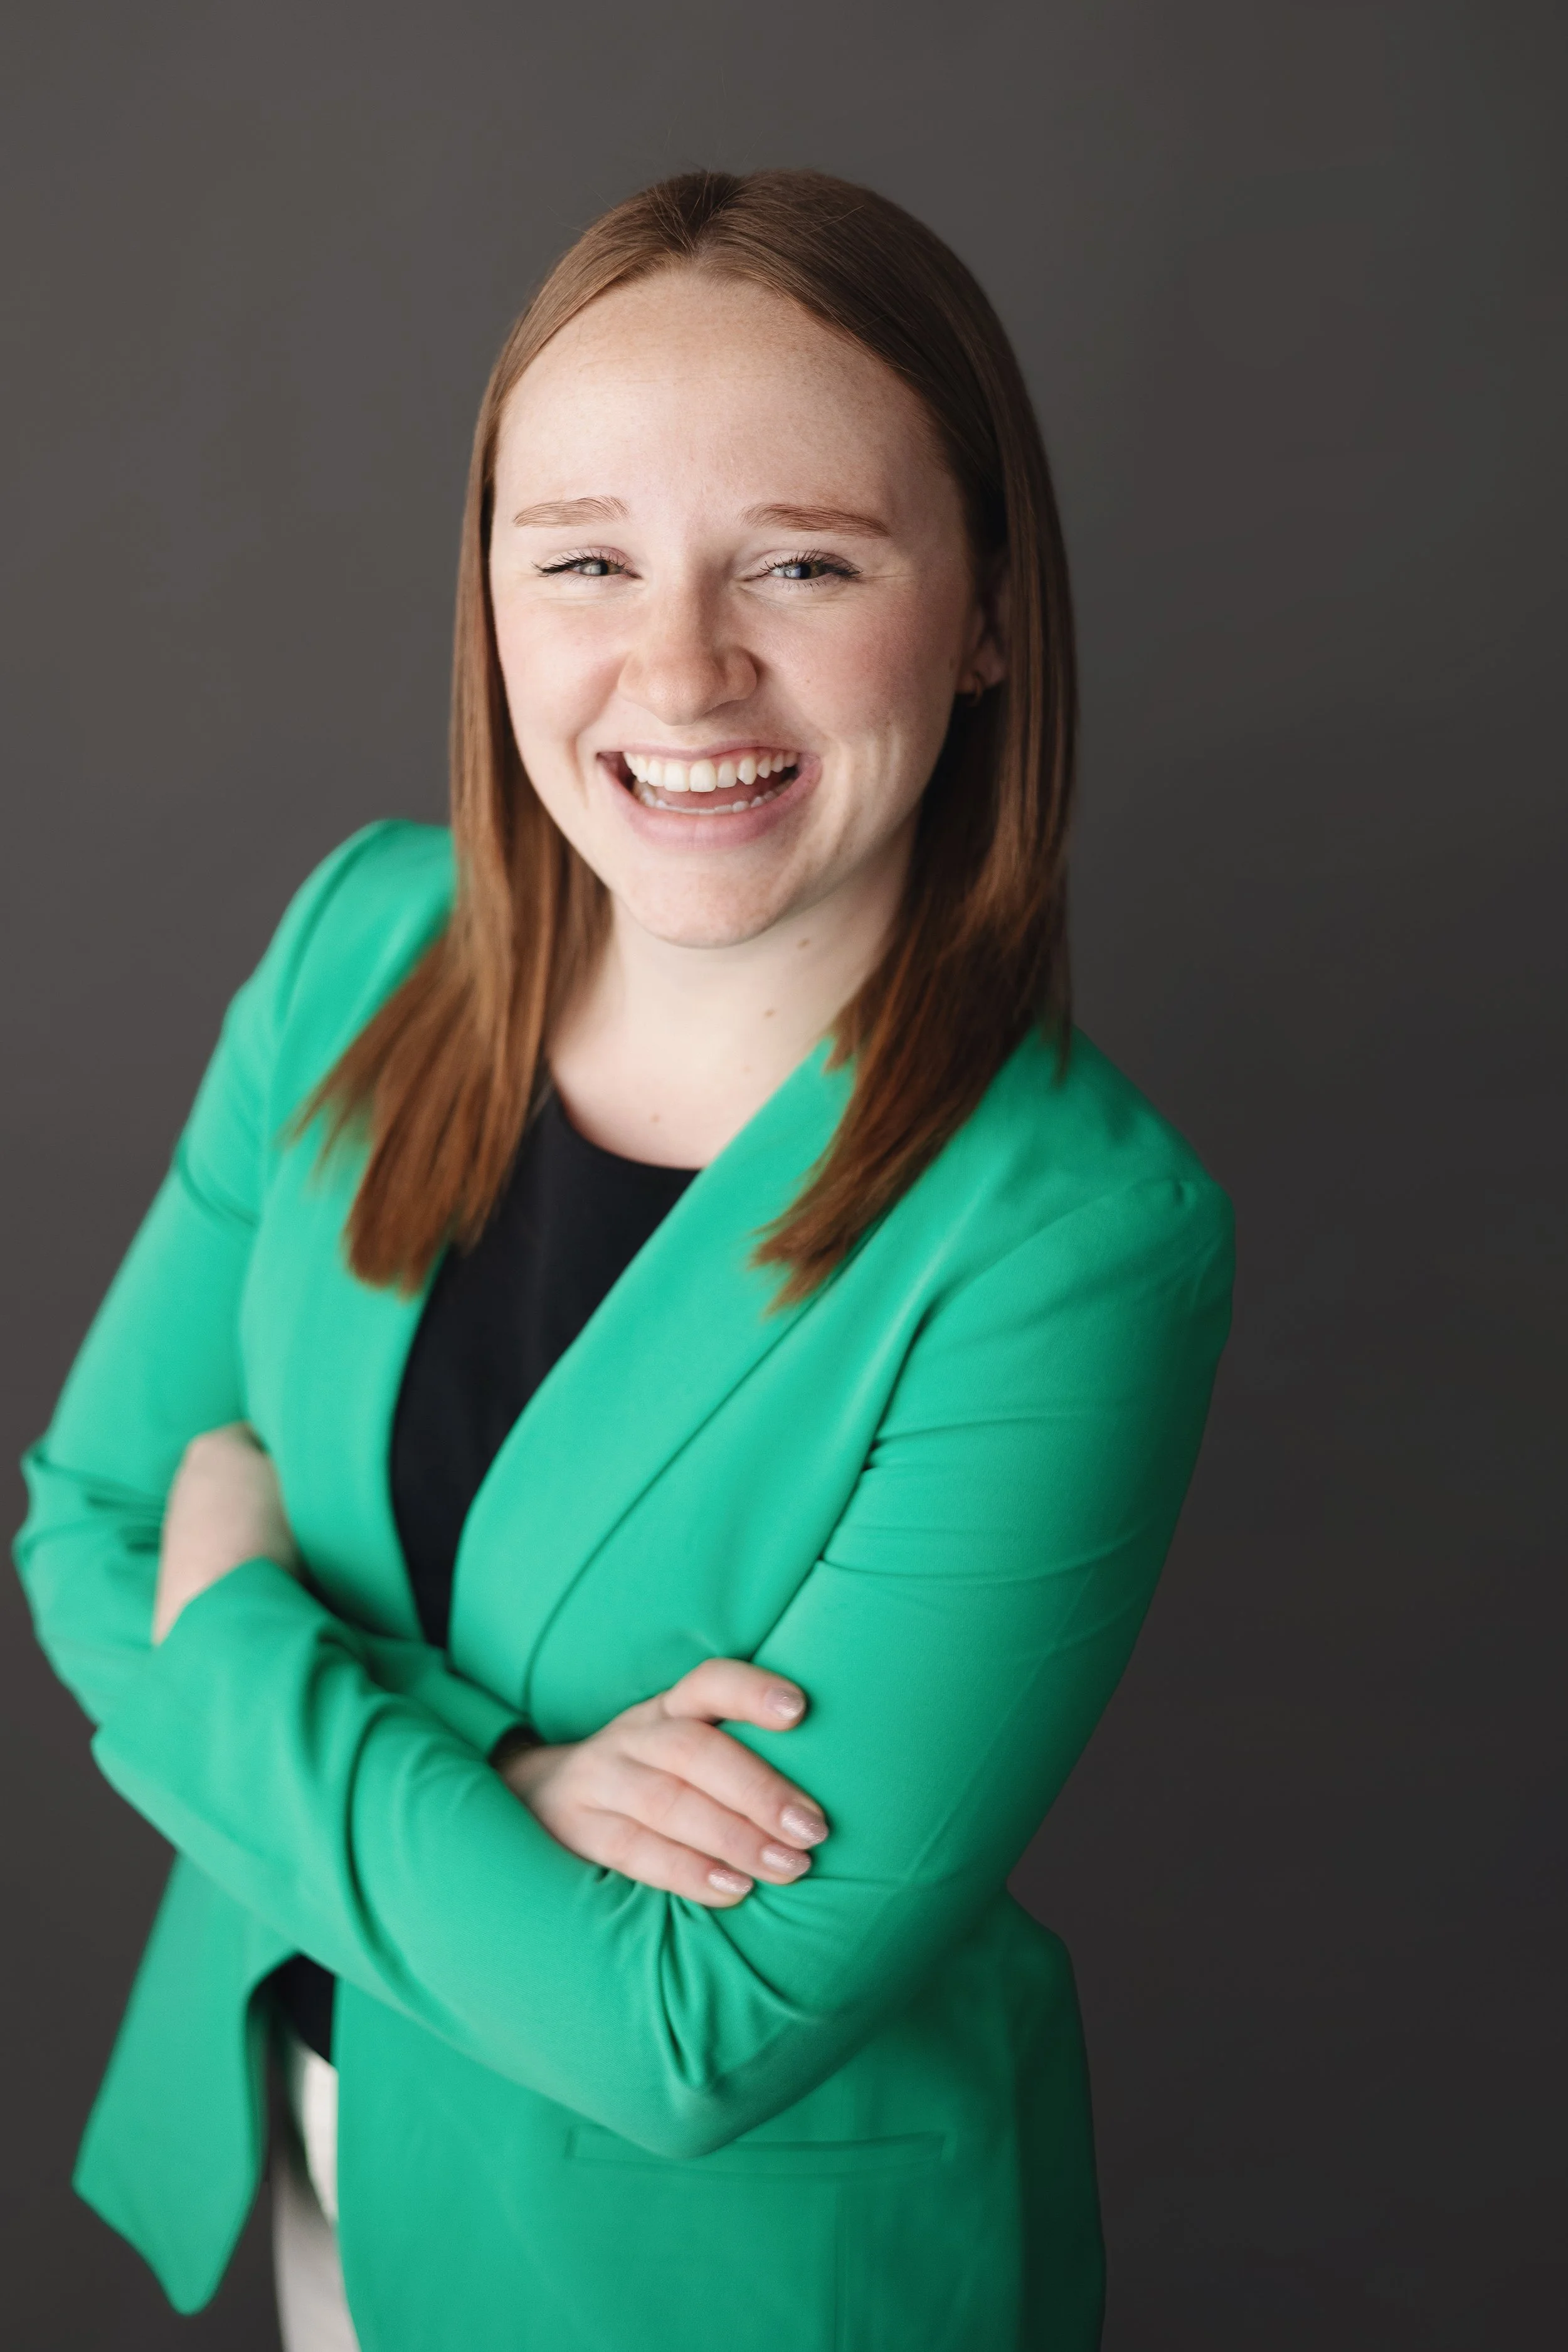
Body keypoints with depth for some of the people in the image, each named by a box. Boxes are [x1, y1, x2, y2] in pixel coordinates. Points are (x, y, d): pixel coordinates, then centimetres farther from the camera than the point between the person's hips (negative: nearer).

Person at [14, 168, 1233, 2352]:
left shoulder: (1076, 1248, -30)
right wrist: (488, 1792, -23)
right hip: (309, 2088, 4)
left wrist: (247, 1638, -19)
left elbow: (698, 2033, -27)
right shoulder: (364, 940, -13)